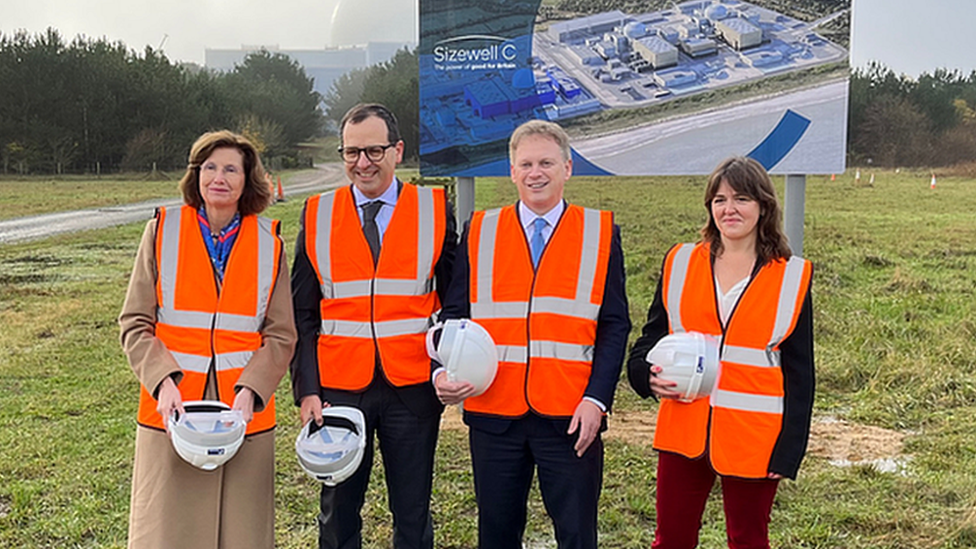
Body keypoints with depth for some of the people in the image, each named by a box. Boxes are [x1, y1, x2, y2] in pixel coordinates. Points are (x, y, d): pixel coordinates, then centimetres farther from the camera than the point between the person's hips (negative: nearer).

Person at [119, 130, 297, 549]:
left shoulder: (268, 244, 4)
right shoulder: (162, 231, 3)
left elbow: (281, 337, 3)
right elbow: (135, 324, 2)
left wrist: (251, 390, -12)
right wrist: (162, 381, -13)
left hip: (244, 410, 1)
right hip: (171, 408, 0)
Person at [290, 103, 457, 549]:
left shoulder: (435, 210, 2)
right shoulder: (317, 215, 5)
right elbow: (303, 313, 4)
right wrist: (306, 389, -4)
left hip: (413, 389, -1)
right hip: (339, 389, 1)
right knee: (338, 510, 12)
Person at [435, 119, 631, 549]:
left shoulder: (601, 233, 4)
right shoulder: (479, 232, 7)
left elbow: (615, 325, 1)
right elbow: (454, 314, 8)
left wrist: (596, 399, -9)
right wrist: (443, 371, -10)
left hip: (571, 416, -1)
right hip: (493, 413, 2)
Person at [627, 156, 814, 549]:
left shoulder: (791, 277, -1)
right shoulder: (680, 263, 4)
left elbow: (799, 372, 1)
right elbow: (653, 335, 10)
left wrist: (788, 449, -4)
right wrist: (648, 373, -12)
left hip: (752, 438, -1)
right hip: (683, 431, 2)